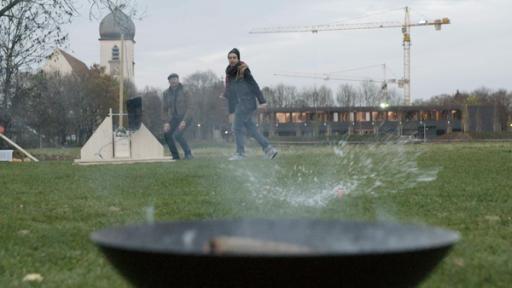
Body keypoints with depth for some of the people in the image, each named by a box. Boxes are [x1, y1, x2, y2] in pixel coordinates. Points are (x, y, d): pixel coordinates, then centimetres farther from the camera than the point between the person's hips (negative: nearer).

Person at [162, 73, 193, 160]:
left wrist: (184, 121, -23)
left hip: (185, 117, -5)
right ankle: (175, 156, -1)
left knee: (177, 134, -26)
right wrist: (166, 122, -8)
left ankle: (188, 154, -9)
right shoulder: (166, 93, 1)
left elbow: (189, 108, -12)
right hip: (174, 118, 5)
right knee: (167, 134, -14)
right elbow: (165, 109, 5)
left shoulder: (184, 92, -10)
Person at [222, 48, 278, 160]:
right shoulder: (230, 73, 14)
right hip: (240, 104, 8)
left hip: (247, 103, -8)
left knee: (237, 127, -6)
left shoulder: (243, 70, -9)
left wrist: (262, 101, -15)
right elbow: (230, 93, 17)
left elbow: (254, 85, -11)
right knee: (252, 129, 8)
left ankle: (240, 153, 0)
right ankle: (269, 149, 10)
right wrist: (231, 111, 18)